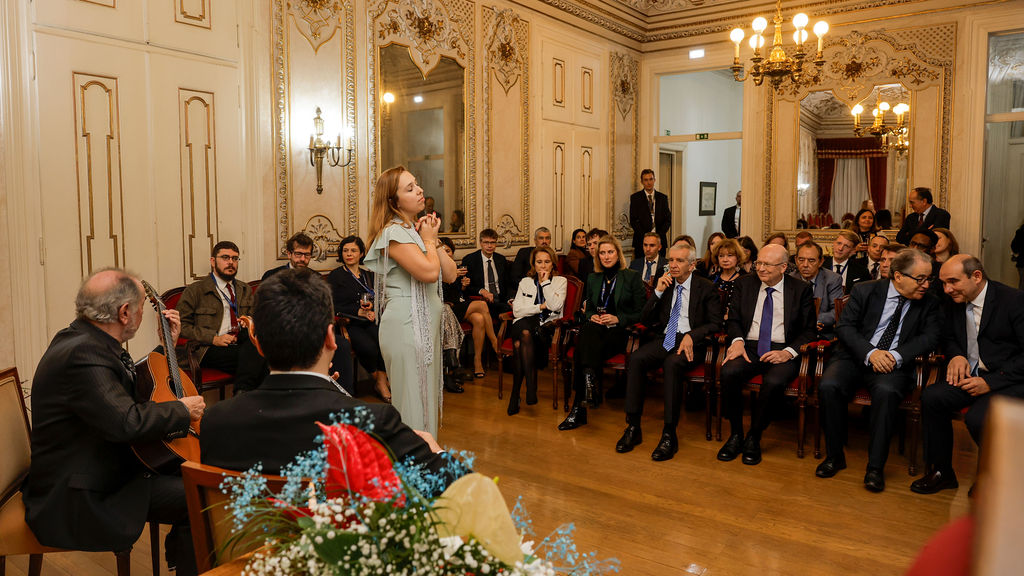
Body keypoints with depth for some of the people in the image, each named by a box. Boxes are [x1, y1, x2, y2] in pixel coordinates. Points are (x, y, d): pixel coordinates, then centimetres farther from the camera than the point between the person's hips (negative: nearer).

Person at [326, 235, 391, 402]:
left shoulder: (369, 275, 20)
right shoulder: (335, 276, 7)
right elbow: (333, 306, -1)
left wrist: (371, 305, -6)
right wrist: (358, 311, -11)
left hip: (369, 322, 4)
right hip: (348, 324, -3)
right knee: (369, 347, -33)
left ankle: (382, 381, -13)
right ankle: (377, 378, -5)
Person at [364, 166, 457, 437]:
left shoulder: (417, 229, 15)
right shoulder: (392, 232, -12)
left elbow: (450, 274, 10)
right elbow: (428, 271, -24)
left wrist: (434, 239, 1)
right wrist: (428, 240, -7)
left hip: (427, 323, 9)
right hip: (405, 325, -9)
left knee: (427, 397, 16)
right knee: (413, 401, -2)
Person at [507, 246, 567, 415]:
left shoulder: (560, 281, 15)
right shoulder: (525, 282, 21)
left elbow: (555, 306, -5)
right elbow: (517, 310, 7)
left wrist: (545, 282, 0)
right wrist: (541, 307, -1)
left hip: (548, 326, -2)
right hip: (525, 324, 2)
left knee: (520, 343, -34)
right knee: (524, 332, -37)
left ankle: (515, 394, -32)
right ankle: (531, 388, -38)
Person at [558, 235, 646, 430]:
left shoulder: (632, 278, 8)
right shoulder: (593, 279, 22)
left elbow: (640, 313, 4)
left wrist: (618, 319, -11)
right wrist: (591, 316, 2)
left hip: (620, 333, -3)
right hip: (595, 330, 4)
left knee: (584, 349, -35)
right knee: (587, 334, -37)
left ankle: (579, 407, -39)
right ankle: (590, 384, -47)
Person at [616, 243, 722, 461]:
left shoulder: (706, 287, 4)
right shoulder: (665, 284, 15)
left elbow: (715, 324, -2)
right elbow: (646, 320, 11)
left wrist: (692, 335, -19)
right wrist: (658, 292, -2)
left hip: (690, 342, -4)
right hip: (663, 339, 4)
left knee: (672, 364, -37)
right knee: (636, 358, -27)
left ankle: (669, 435, -31)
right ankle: (633, 428, -23)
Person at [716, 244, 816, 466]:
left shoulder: (801, 289, 5)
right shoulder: (745, 284, 12)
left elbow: (809, 330, 3)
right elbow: (733, 319, 12)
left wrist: (788, 352, -15)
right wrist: (737, 340, -11)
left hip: (782, 351, -2)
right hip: (750, 347, 2)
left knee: (774, 382, -34)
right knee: (728, 372, -30)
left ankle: (754, 438, -12)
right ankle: (735, 435, -11)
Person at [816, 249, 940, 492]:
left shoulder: (929, 303, 8)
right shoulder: (864, 291, 3)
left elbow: (929, 338, -1)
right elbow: (845, 327, -2)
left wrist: (896, 356, -18)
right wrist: (870, 352, -18)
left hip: (894, 364, 0)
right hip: (856, 357, 0)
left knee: (886, 392, -35)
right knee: (828, 386, -29)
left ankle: (875, 467, -23)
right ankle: (835, 455, -10)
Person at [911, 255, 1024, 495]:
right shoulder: (956, 302, 7)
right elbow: (948, 338, 23)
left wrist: (990, 382, -20)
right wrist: (956, 356, -1)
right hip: (972, 375, 6)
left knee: (978, 418, -31)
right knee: (931, 398, -19)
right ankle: (941, 472, -3)